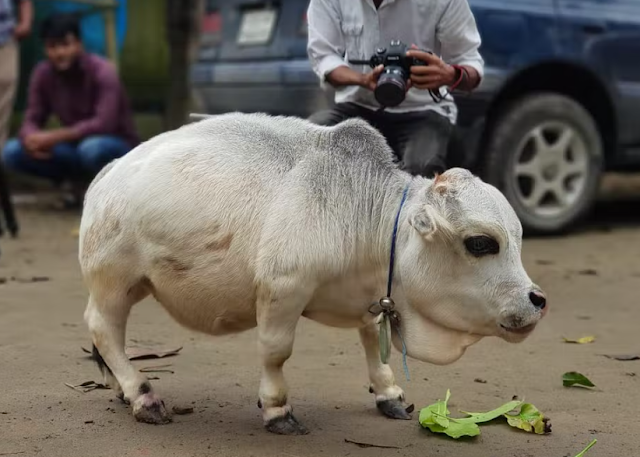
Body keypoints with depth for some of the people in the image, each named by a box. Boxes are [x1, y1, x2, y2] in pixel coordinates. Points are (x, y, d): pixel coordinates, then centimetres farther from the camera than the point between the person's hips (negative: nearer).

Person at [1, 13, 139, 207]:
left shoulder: (102, 71, -22)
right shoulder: (42, 73, -6)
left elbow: (104, 124, -31)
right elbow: (31, 120, -6)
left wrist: (53, 137, -34)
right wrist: (31, 138, -31)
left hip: (117, 149, -5)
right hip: (76, 146, 5)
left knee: (92, 148, -40)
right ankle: (78, 180, 3)